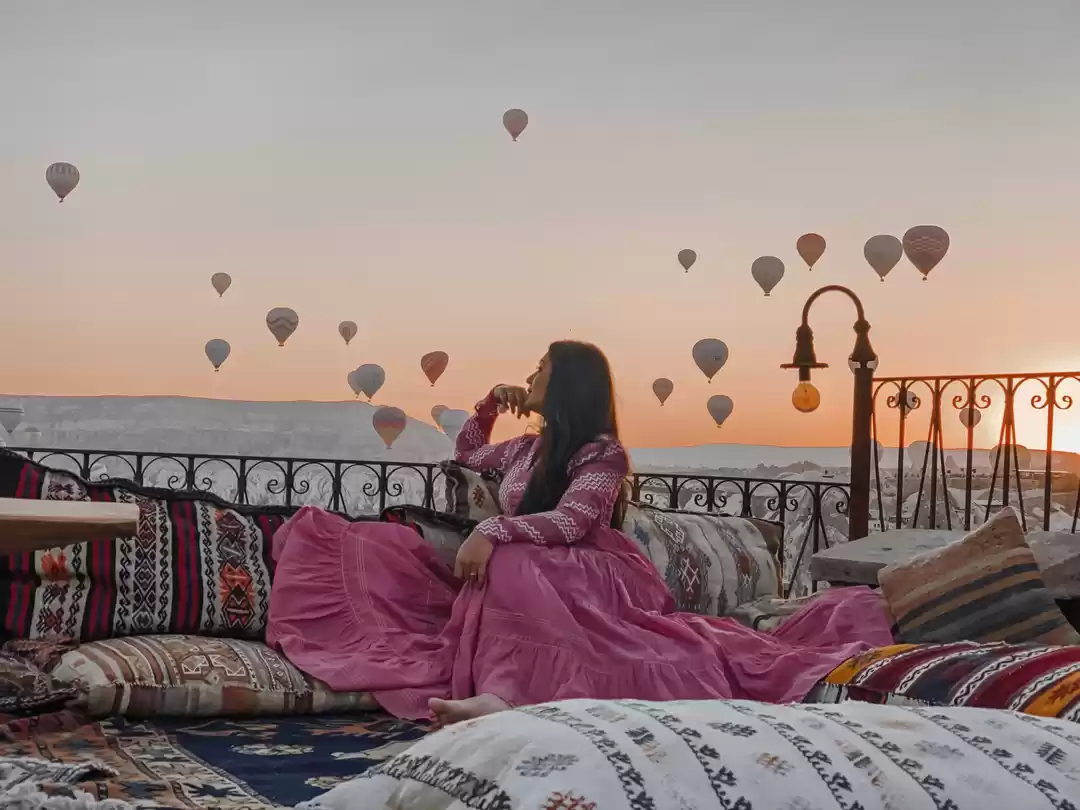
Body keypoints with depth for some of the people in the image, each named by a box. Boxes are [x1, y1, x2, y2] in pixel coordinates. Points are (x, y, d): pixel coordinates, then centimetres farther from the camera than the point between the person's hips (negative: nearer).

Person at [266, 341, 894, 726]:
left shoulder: (604, 453, -1)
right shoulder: (527, 449, 24)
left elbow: (571, 521, -18)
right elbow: (468, 454, 43)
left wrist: (491, 531, -27)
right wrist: (488, 407, 25)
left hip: (582, 575, -8)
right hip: (522, 578, 8)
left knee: (514, 568, -39)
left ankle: (506, 695, -65)